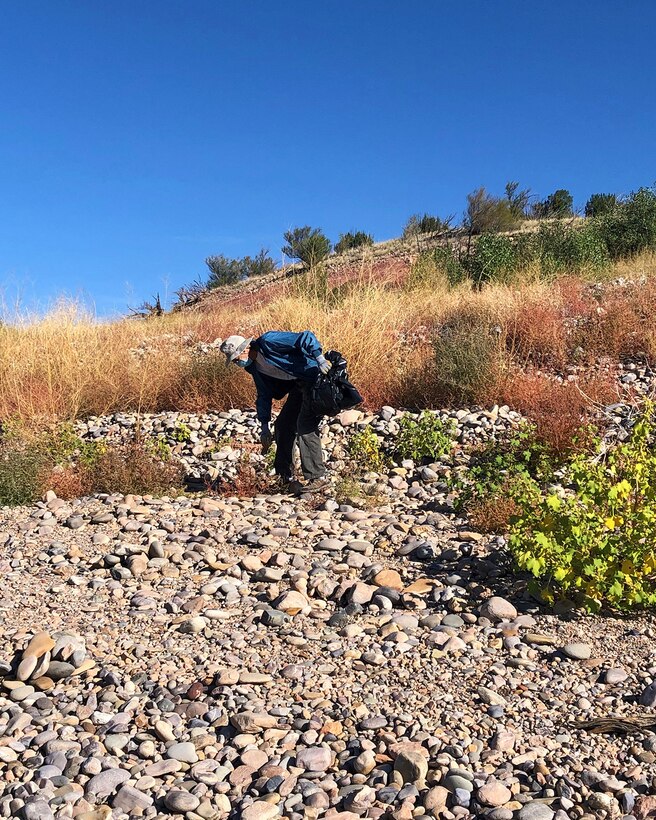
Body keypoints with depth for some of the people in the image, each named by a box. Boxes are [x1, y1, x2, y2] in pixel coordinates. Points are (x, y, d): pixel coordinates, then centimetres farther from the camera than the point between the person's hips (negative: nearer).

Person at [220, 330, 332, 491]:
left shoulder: (269, 341, -20)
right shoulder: (254, 366, 8)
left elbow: (306, 337, -25)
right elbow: (264, 395, 15)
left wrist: (320, 360, -32)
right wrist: (264, 425, 12)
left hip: (315, 379, -10)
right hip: (298, 386, 10)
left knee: (305, 427, -16)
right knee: (282, 425, 9)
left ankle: (318, 478, -11)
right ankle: (286, 477, 18)